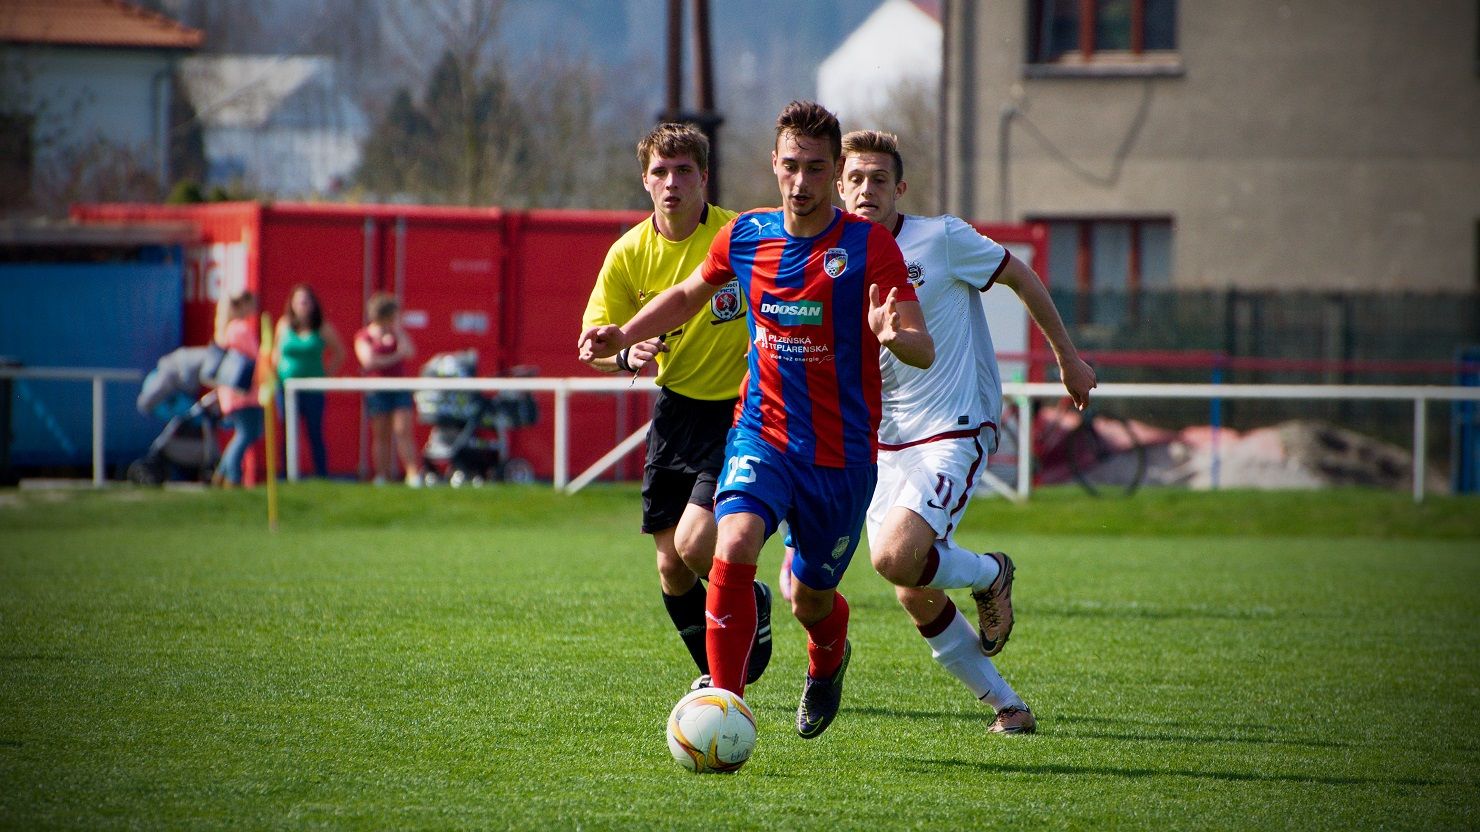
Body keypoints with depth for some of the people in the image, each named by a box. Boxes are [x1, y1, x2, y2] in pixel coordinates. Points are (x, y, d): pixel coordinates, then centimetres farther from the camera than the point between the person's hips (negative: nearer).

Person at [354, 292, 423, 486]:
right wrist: (395, 357, -8)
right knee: (381, 436, 2)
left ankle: (413, 474, -12)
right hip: (377, 389, -2)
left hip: (399, 387, 2)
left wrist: (397, 330, -4)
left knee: (403, 431, -7)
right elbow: (368, 361, -12)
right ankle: (382, 476, 6)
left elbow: (409, 351, -4)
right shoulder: (363, 337, 2)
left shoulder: (398, 333, 13)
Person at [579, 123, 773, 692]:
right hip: (676, 408, 4)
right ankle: (714, 673, 28)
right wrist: (627, 355, -20)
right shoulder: (629, 254, -3)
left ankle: (751, 603, 14)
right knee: (671, 566, 5)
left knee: (695, 543, -19)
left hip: (740, 410, -4)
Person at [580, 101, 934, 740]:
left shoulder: (868, 245, -12)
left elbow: (924, 351, -18)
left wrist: (894, 337, -41)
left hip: (843, 452, -1)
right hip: (761, 435, 1)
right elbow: (689, 294, 21)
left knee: (810, 600, 13)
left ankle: (829, 658, 51)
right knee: (733, 550, -27)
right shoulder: (744, 237, -1)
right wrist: (625, 337, 6)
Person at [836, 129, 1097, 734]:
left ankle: (988, 575, 6)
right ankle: (1006, 706, 17)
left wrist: (1067, 356, 12)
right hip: (884, 445, 5)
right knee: (916, 600, 1)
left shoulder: (941, 240, -9)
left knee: (895, 558, -25)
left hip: (954, 433, -5)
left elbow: (1020, 276, 5)